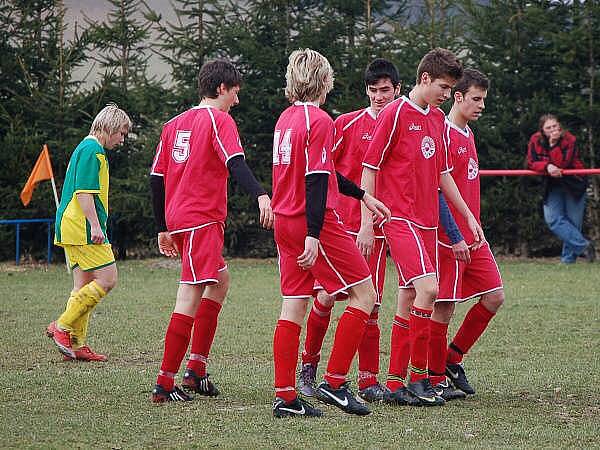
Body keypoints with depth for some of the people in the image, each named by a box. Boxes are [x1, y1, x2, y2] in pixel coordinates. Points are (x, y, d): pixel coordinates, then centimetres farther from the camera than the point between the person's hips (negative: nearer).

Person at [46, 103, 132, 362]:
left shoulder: (84, 148, 22)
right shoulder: (93, 150, -10)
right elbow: (84, 192, -19)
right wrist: (95, 224, -22)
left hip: (72, 230, 11)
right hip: (83, 230, -11)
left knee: (84, 286, 9)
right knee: (107, 279, -10)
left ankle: (76, 344, 7)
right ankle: (62, 326, -10)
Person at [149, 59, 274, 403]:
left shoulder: (175, 124, 18)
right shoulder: (219, 119, -5)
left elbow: (156, 179, 18)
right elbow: (235, 162, -23)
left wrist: (163, 229, 24)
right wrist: (260, 195, -36)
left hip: (177, 219, 9)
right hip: (203, 219, -9)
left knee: (220, 281, 21)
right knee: (191, 295, -11)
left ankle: (196, 368, 18)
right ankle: (165, 383, -16)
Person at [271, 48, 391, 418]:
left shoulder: (286, 118, 13)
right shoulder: (319, 121, -13)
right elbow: (315, 181, -19)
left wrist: (362, 195, 28)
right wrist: (313, 235, -22)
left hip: (284, 222, 8)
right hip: (314, 222, -8)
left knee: (294, 306, 7)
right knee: (364, 293, 1)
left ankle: (285, 397, 4)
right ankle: (335, 383, -2)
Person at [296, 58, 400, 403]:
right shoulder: (347, 123, 1)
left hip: (376, 229, 2)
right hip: (340, 224, -2)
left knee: (370, 304, -1)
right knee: (327, 296, -4)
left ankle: (369, 380, 3)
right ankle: (309, 365, 16)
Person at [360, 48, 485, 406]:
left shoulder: (438, 119, 14)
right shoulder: (395, 113, -8)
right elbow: (370, 168, -8)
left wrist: (468, 216, 20)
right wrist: (367, 223, -11)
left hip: (427, 221, 8)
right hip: (400, 218, -8)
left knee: (409, 301, 7)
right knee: (428, 288, -20)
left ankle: (396, 384, 11)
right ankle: (418, 377, -14)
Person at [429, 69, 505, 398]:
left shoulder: (467, 135, 16)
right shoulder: (443, 134, -12)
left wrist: (474, 231, 19)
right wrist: (454, 237, -19)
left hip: (472, 236, 9)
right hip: (447, 238, -9)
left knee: (493, 297, 5)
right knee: (443, 306, -3)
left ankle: (453, 358, 19)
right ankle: (435, 380, 8)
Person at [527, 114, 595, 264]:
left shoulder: (570, 140, -18)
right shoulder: (536, 141, -9)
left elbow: (562, 164, -26)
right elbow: (531, 163, -13)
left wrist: (554, 144, -33)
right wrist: (547, 166, -30)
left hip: (574, 184, -2)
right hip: (553, 186, 2)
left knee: (573, 222, -1)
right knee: (553, 220, -15)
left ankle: (568, 258, 10)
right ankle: (583, 245, -10)